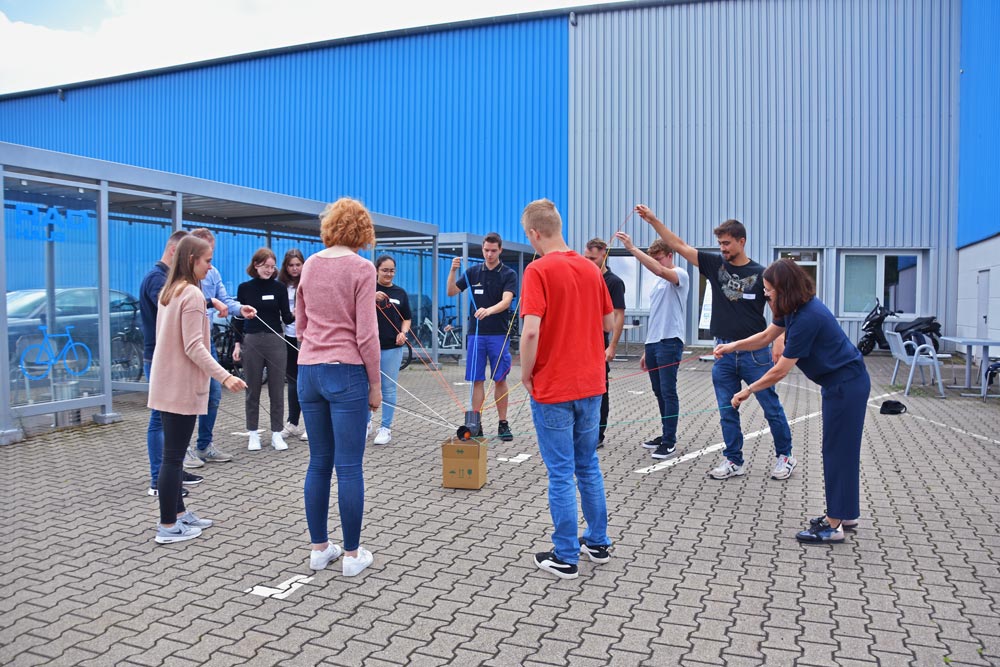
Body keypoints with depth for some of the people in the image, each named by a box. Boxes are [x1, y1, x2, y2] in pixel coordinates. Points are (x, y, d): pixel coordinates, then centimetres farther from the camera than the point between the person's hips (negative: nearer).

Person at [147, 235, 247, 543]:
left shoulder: (168, 291, 13)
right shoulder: (193, 294, -15)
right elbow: (194, 347, -21)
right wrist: (224, 376, -26)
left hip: (166, 384, 9)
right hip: (182, 386, -9)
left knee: (173, 452, 15)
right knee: (174, 455, -3)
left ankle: (178, 513, 26)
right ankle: (168, 526, 4)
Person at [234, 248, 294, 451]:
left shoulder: (279, 288, 2)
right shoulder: (244, 288, 3)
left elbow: (286, 317, -1)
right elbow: (238, 318, 6)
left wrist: (294, 315, -22)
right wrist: (237, 343, 1)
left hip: (276, 341, 0)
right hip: (251, 341, 0)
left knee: (276, 389, 3)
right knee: (253, 390, 7)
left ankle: (276, 433, 12)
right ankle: (253, 434, 17)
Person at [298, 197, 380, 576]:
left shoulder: (309, 265, 9)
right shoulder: (361, 268, -9)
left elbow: (300, 325, 15)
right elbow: (366, 334, -13)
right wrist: (375, 384, -5)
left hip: (308, 371, 6)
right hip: (346, 373, -6)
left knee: (319, 463, 13)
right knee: (349, 466, 1)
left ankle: (319, 548, 22)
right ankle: (352, 555, 11)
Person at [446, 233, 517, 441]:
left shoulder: (509, 274, -3)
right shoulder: (473, 272, 7)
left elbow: (506, 301, -18)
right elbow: (451, 292, 5)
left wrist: (488, 310, -38)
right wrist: (453, 270, -11)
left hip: (499, 334, -2)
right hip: (475, 333, 2)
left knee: (500, 380, 4)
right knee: (476, 380, 4)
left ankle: (503, 424, 15)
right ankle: (476, 424, 10)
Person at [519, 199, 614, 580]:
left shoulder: (539, 270, -15)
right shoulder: (591, 269, 5)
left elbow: (531, 330, -24)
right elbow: (608, 324, 13)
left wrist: (526, 373, -10)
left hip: (552, 388, -6)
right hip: (590, 382, 6)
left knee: (561, 473, 3)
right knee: (589, 466, 19)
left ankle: (565, 557, 14)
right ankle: (598, 543, 30)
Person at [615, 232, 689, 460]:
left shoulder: (679, 275, -5)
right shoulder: (658, 282, 20)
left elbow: (660, 270, -29)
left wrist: (632, 248, -30)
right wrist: (647, 350, 20)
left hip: (669, 342, -9)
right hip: (653, 343, 9)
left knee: (668, 392, -7)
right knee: (659, 393, 13)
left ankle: (669, 443, -2)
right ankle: (666, 435, 23)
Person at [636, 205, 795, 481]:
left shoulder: (759, 273, -4)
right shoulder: (715, 264, 4)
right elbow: (679, 246, 2)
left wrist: (779, 338, -19)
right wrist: (653, 220, -4)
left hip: (755, 351, -3)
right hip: (724, 352, 3)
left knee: (771, 406, 6)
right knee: (727, 410, 8)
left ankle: (784, 456, 23)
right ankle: (733, 461, 20)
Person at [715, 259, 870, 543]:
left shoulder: (807, 318, -28)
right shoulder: (794, 308, 1)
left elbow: (780, 372, -23)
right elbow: (766, 336, 15)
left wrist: (747, 391, -12)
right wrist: (732, 346, 5)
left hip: (847, 385, -10)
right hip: (841, 382, 10)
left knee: (838, 450, -3)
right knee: (841, 449, 17)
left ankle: (834, 526, 5)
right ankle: (844, 514, 29)